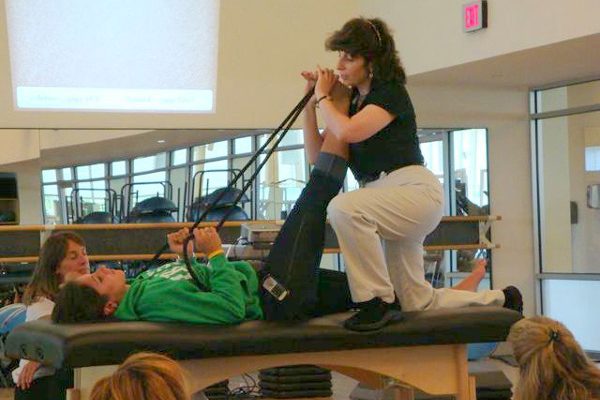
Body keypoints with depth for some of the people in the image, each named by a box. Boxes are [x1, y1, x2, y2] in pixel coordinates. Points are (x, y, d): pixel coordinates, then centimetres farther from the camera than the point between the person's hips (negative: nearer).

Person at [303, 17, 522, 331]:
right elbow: (318, 154, 12)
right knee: (418, 303, 10)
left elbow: (347, 132, -26)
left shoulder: (391, 93, -9)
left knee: (343, 208, -35)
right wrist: (311, 101, 6)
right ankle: (500, 299, 32)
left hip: (415, 190, -9)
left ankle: (377, 302, -24)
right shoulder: (352, 101, 15)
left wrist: (323, 97, -9)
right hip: (385, 198, 9)